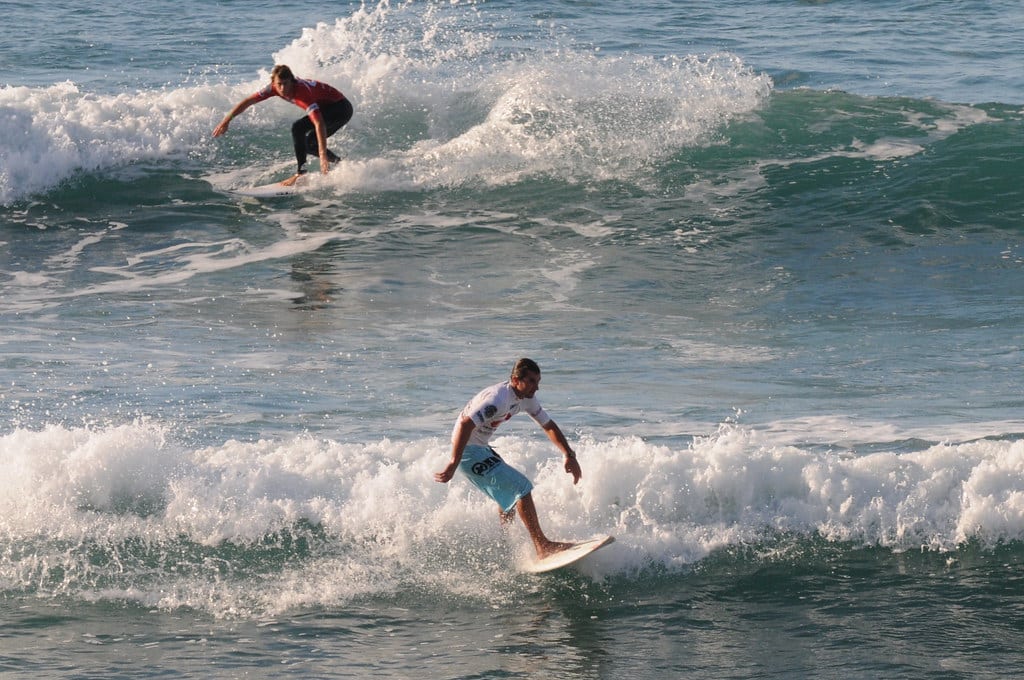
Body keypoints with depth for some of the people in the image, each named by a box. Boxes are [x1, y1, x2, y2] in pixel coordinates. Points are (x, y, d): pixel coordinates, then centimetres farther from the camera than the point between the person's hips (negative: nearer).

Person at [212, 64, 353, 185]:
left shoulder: (302, 91, -35)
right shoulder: (275, 88, -13)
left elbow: (319, 124, -44)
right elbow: (248, 101, -4)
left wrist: (323, 154, -51)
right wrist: (226, 121, -8)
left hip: (341, 108, -9)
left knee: (298, 128, -24)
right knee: (309, 144, 12)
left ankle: (301, 174, -23)